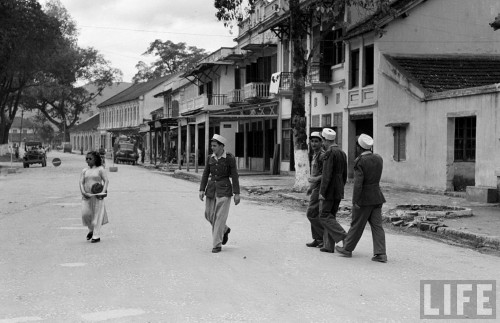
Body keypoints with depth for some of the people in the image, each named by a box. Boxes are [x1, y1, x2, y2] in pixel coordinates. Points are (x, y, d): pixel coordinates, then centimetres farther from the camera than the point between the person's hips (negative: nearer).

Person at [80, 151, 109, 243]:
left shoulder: (100, 169, 0)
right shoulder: (84, 171, 11)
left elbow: (106, 181, -5)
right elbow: (81, 182, 4)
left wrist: (103, 192, -18)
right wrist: (83, 192, -14)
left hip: (97, 196, -4)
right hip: (86, 196, 4)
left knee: (97, 215, -2)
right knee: (85, 214, -4)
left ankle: (96, 236, 4)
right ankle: (91, 230, 22)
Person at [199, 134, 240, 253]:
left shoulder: (230, 158, -9)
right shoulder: (210, 158, 5)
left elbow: (234, 176, -9)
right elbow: (205, 174, 6)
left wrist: (237, 194, -11)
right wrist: (202, 190, -3)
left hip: (224, 190, -5)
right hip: (212, 189, 5)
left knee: (220, 217, -10)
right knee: (209, 215, 8)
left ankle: (217, 245, -2)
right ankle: (224, 230, 35)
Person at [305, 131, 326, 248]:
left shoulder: (322, 155, -16)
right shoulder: (315, 155, 16)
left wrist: (315, 179, -23)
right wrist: (311, 186, 24)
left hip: (320, 188, -10)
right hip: (316, 188, 10)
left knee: (311, 213, -9)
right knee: (315, 214, 11)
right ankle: (318, 240, 16)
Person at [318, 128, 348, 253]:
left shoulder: (329, 153, -15)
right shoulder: (342, 153, 13)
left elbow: (327, 174, -20)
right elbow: (344, 175, 17)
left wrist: (322, 192, -18)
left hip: (329, 190, -9)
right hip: (339, 191, 9)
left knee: (324, 216, -3)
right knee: (331, 216, 12)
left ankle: (345, 238, -13)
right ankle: (329, 245, 10)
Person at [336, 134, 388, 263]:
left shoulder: (359, 161, -15)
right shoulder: (379, 159, 4)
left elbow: (358, 183, -19)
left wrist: (355, 201, -16)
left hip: (364, 198, -5)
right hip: (377, 197, 5)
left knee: (356, 224, 7)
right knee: (377, 225, 5)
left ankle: (347, 248, 22)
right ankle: (380, 253, -1)